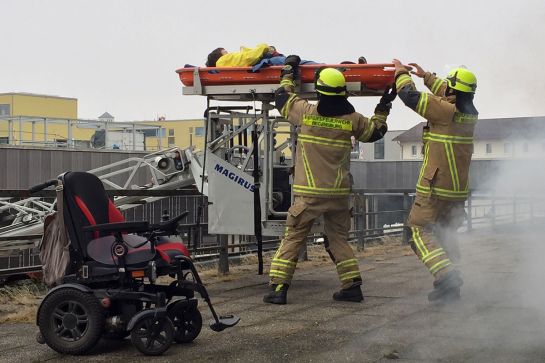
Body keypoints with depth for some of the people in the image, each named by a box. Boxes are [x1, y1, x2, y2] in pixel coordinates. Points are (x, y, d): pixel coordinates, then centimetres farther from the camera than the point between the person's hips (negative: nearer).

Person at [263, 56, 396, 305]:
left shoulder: (306, 112, -5)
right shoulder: (352, 119, -1)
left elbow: (282, 98, 13)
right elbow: (374, 132, 18)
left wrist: (288, 72, 26)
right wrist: (383, 108, 30)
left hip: (309, 193, -2)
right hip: (339, 193, 2)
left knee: (292, 238, 3)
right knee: (339, 239, 15)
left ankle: (278, 287, -1)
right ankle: (352, 286, 12)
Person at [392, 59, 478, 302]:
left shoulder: (445, 111, -17)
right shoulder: (470, 114, 5)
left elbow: (410, 95, -11)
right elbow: (453, 97, 26)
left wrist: (401, 72, 6)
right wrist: (426, 76, 32)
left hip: (434, 189, -8)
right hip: (459, 190, 8)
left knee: (421, 231, -2)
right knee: (442, 234, 19)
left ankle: (446, 275, -20)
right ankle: (449, 285, 14)